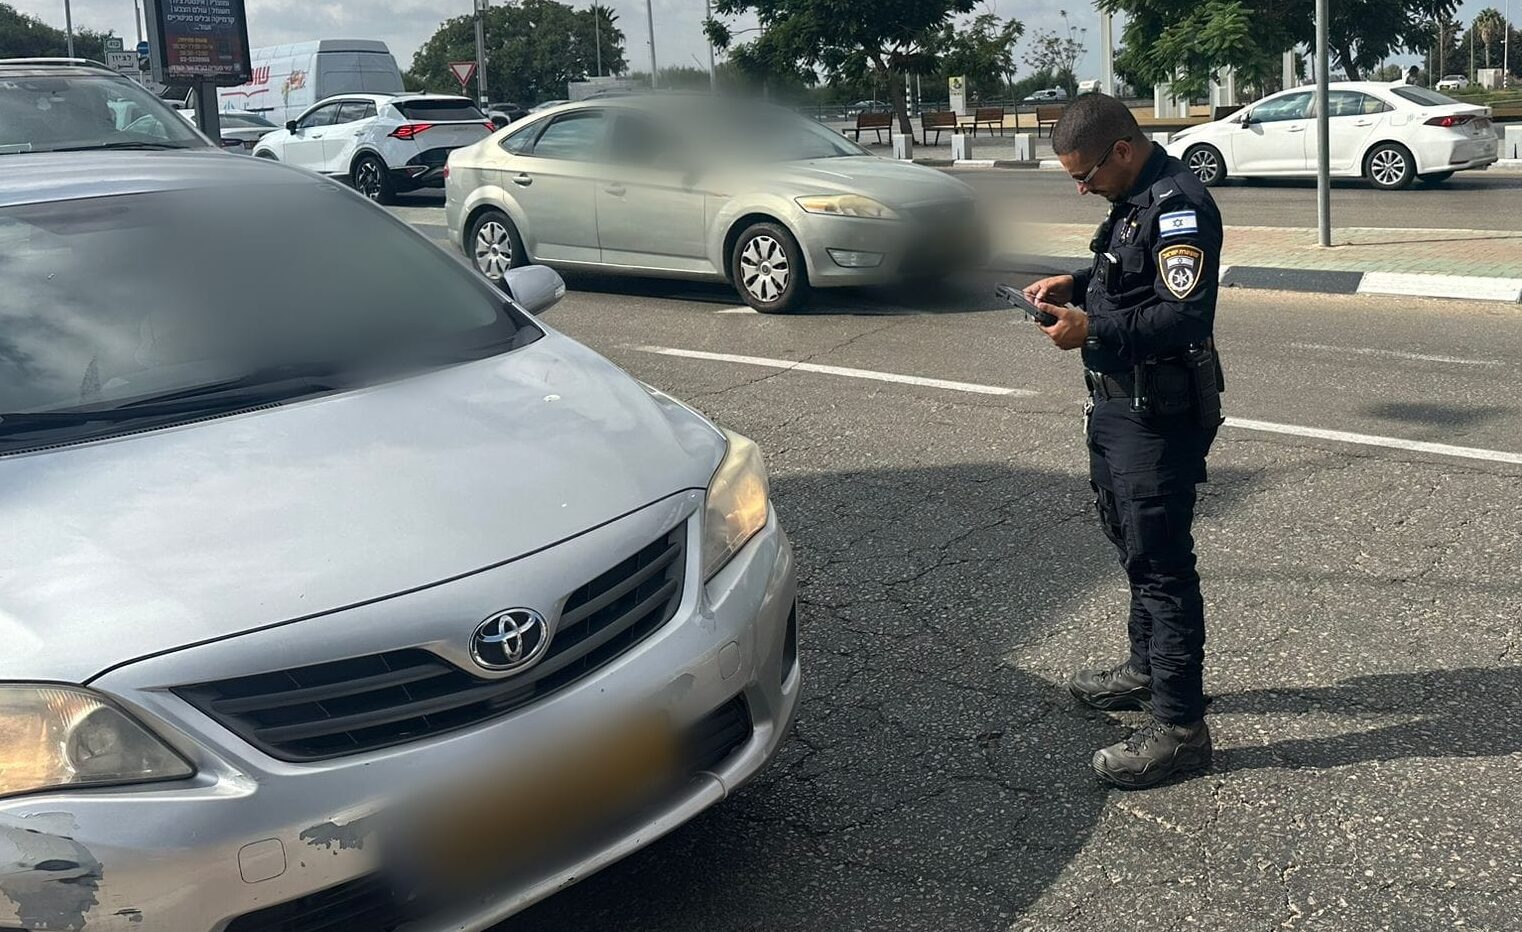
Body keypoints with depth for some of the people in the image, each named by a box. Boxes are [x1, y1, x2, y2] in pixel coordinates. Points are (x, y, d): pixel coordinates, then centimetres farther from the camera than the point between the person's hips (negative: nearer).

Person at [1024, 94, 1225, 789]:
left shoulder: (1179, 207, -20)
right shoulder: (1134, 199, 12)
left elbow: (1186, 316, -28)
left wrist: (1093, 331, -27)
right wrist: (1075, 286, 10)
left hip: (1160, 417, -11)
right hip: (1117, 403, 11)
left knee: (1160, 561, -6)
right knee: (1131, 540, 22)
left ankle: (1178, 725, 2)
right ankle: (1147, 668, 40)